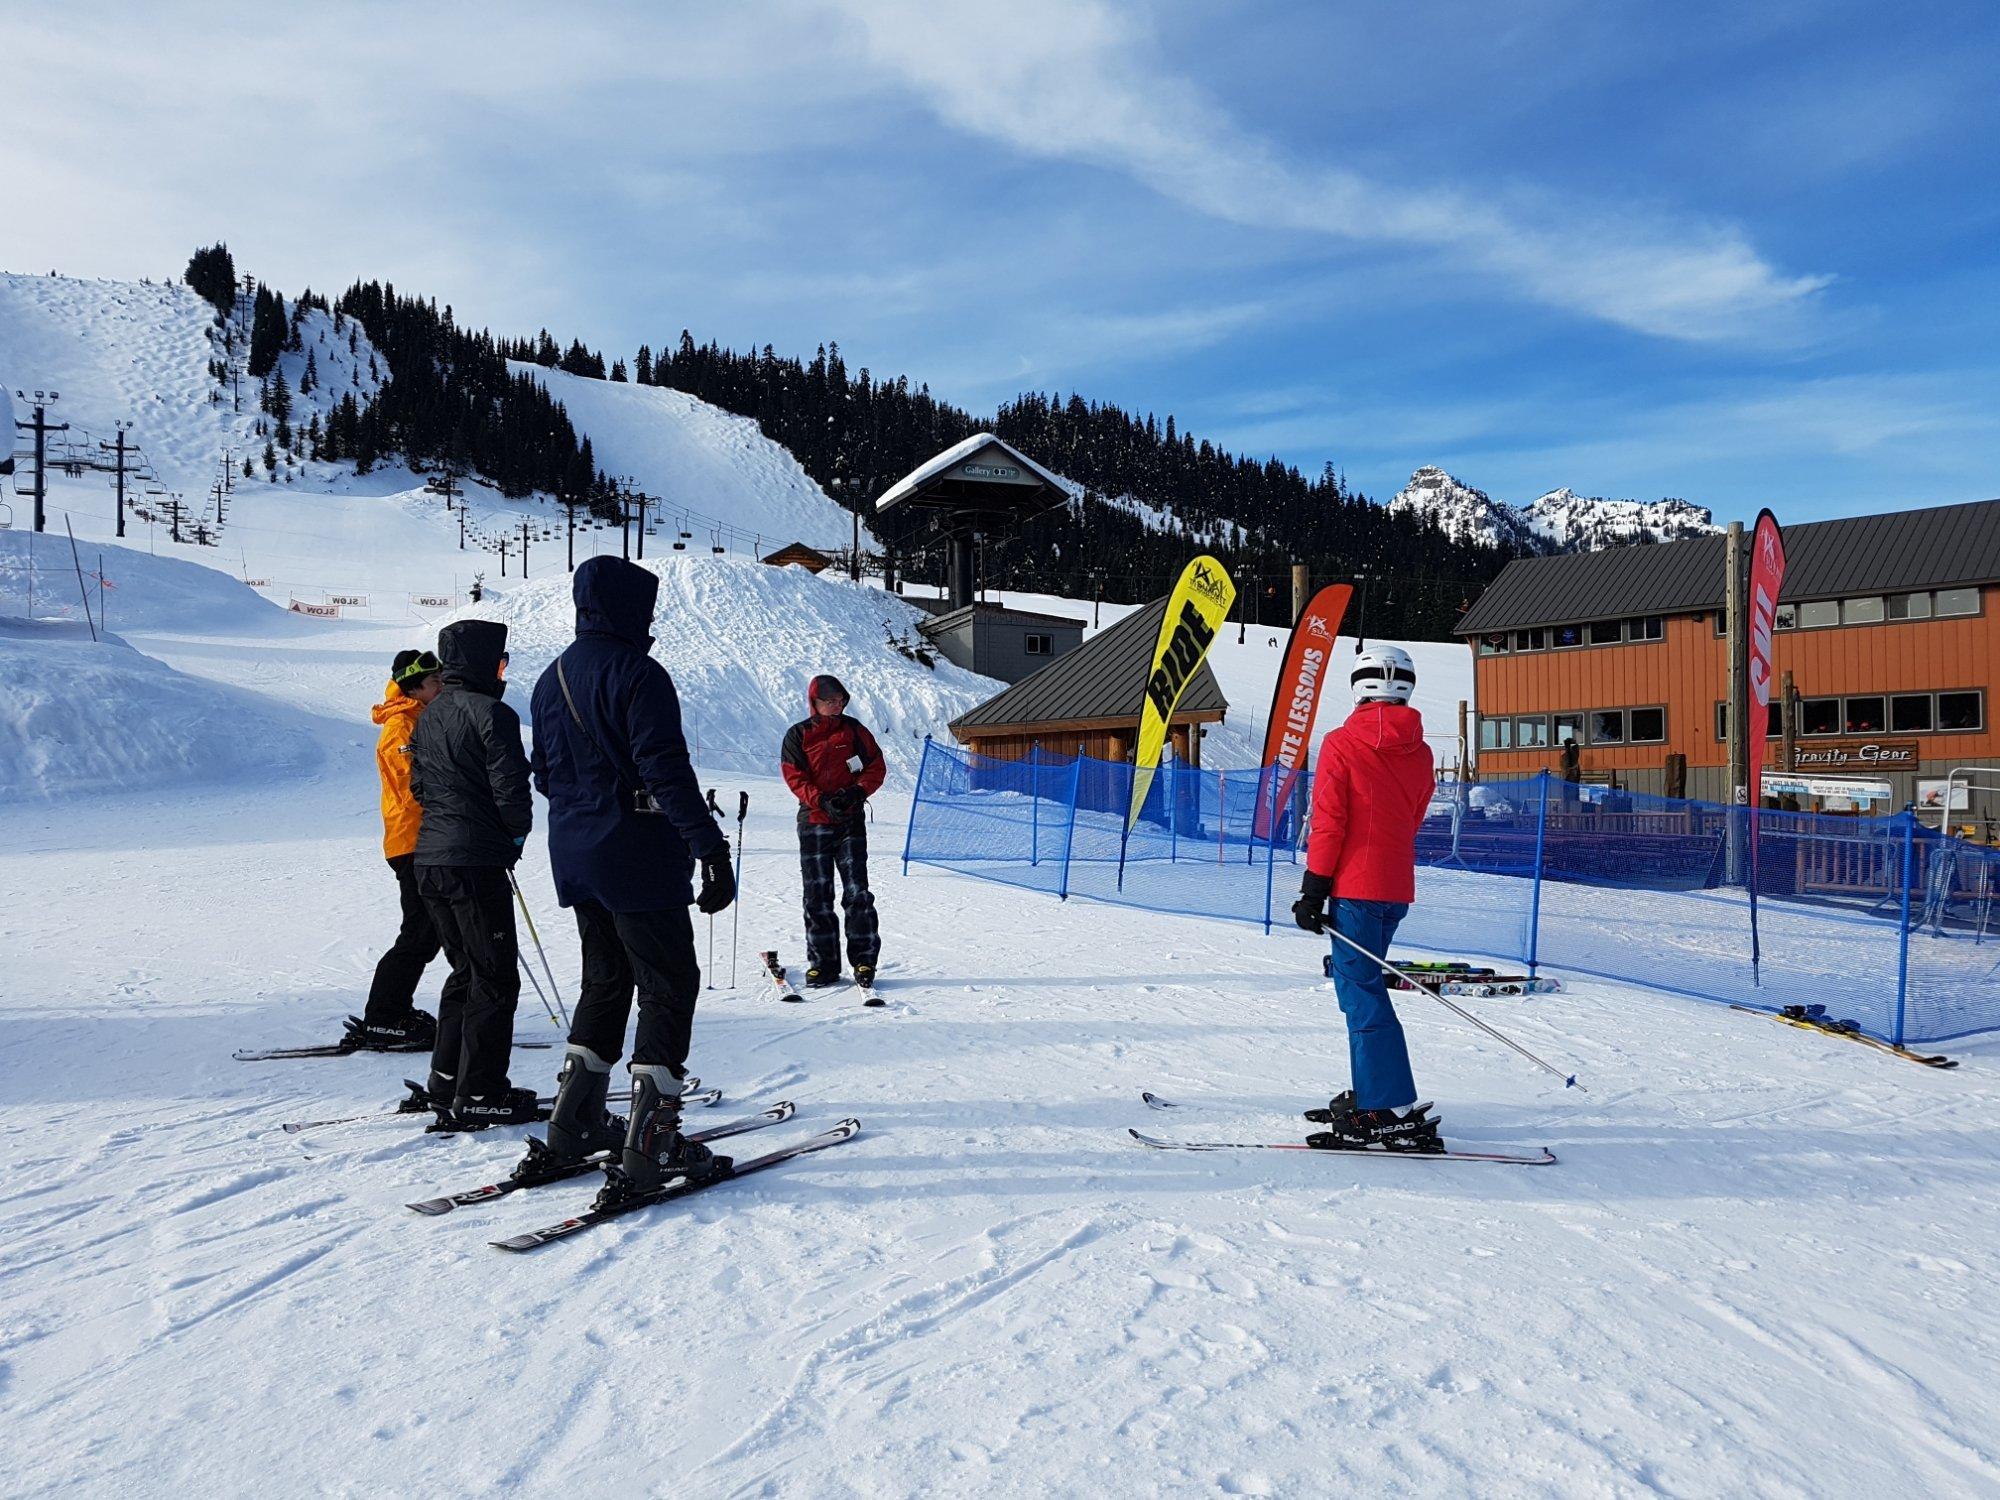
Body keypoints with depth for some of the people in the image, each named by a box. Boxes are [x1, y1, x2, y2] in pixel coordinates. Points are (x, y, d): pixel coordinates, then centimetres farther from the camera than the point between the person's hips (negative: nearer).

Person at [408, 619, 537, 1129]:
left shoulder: (429, 715, 13)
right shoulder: (491, 714, -14)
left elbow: (419, 785, 19)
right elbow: (511, 789, -16)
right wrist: (516, 836, 1)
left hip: (429, 859, 9)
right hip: (477, 862, -9)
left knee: (466, 970, 19)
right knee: (494, 979, 0)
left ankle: (446, 1081, 23)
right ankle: (479, 1097, 2)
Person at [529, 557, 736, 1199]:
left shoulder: (552, 679, 12)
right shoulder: (638, 674, -14)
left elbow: (545, 773, 17)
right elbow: (667, 770, -22)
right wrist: (711, 846, -23)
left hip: (575, 855, 9)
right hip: (637, 857, -8)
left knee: (605, 980, 19)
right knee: (669, 987, -1)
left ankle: (574, 1125, 23)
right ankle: (649, 1145, -3)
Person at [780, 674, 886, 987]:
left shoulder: (854, 730, 6)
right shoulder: (797, 735, 5)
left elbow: (876, 767, 6)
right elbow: (795, 778, -2)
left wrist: (857, 791, -13)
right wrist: (822, 801, -18)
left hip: (851, 821, 0)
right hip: (813, 822, 1)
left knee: (857, 892, -6)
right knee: (817, 896, 3)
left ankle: (864, 959, 1)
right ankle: (822, 964, 10)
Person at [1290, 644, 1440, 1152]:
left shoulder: (1342, 743, -8)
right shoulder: (1419, 751, 10)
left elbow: (1328, 821, -11)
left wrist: (1313, 888, -7)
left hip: (1356, 886, -7)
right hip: (1397, 887, 7)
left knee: (1362, 993, -6)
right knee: (1360, 983, 17)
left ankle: (1394, 1111, -9)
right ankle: (1370, 1094, 23)